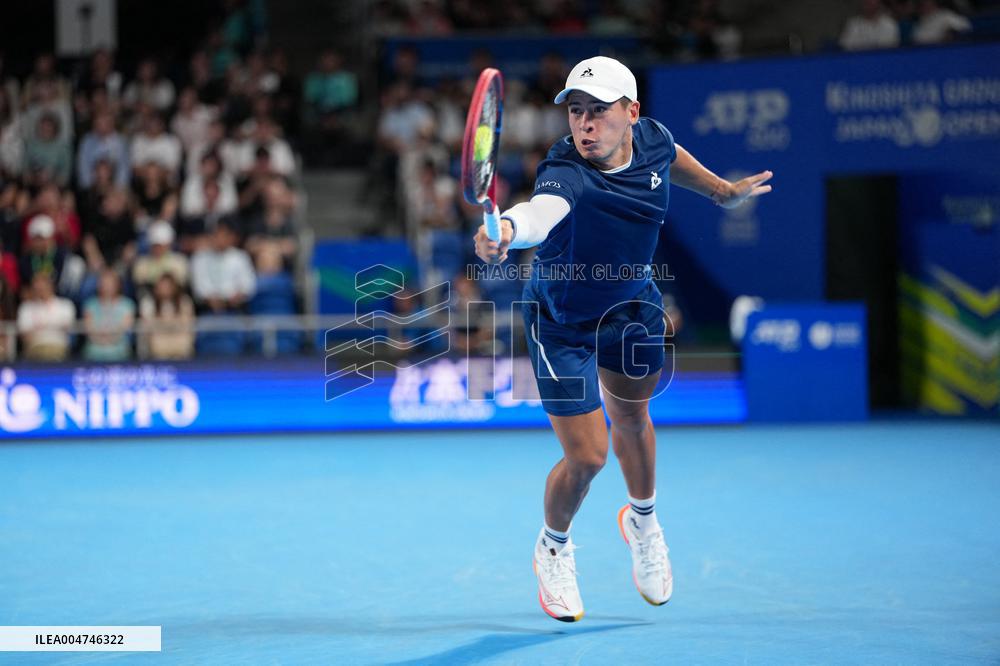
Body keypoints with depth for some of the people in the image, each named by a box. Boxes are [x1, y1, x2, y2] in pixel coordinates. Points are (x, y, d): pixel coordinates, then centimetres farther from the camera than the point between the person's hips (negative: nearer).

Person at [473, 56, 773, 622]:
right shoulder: (568, 175, -38)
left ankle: (643, 521, 54)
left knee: (632, 418, 24)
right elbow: (540, 211, -62)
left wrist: (721, 189, 17)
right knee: (586, 457, -6)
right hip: (563, 324, -5)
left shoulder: (651, 139, -18)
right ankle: (554, 547, 27)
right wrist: (505, 231, -83)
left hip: (632, 306, 5)